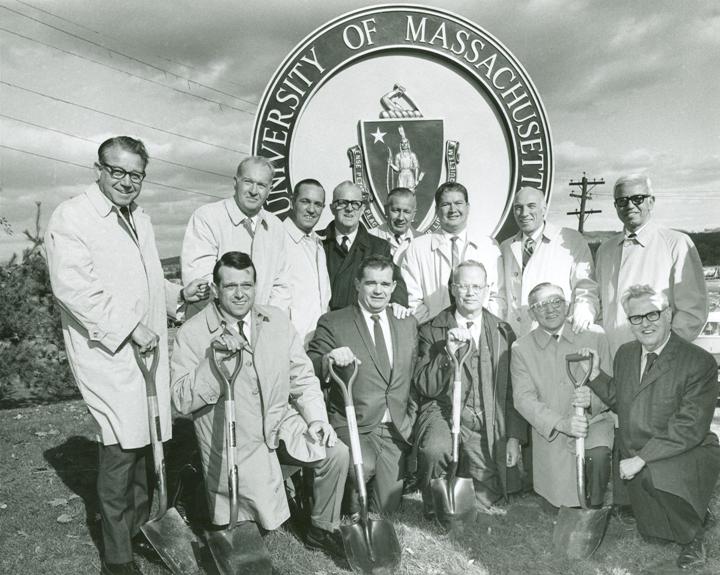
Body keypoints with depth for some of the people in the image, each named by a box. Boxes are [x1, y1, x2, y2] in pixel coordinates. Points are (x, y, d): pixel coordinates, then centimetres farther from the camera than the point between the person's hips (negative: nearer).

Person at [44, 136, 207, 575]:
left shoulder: (141, 219, 18)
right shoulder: (71, 217, -7)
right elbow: (73, 287, -17)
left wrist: (179, 294, 6)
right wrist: (130, 328, -18)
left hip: (148, 349, 7)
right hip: (108, 351, -7)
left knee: (143, 442, 14)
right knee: (122, 447, -9)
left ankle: (140, 527, 31)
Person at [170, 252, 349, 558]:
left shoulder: (277, 320, 3)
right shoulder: (192, 333, -9)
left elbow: (302, 377, 7)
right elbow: (182, 401, -15)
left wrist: (316, 418, -6)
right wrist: (214, 359, -27)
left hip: (281, 424, 4)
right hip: (233, 440, -4)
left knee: (336, 453, -13)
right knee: (262, 514, -13)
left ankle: (322, 529, 11)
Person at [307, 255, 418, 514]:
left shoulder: (408, 323, 12)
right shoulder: (332, 323, -3)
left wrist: (412, 417, 12)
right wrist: (328, 359, -30)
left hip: (395, 429, 4)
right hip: (351, 426, -3)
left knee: (386, 507, -1)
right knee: (363, 465, -30)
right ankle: (351, 507, 1)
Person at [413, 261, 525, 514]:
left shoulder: (504, 333, 9)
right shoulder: (432, 331, 0)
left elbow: (514, 391, 12)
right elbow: (426, 388, -6)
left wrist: (514, 438, 6)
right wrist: (448, 351, -19)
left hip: (488, 426, 3)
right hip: (442, 414, -2)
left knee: (488, 491, -5)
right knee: (435, 449, -33)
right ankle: (434, 510, -5)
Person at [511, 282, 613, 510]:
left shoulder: (594, 335, -2)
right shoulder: (521, 348, -3)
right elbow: (523, 398, -11)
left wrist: (589, 401, -26)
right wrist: (561, 423, -26)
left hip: (594, 421, 0)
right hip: (550, 433, 1)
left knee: (598, 454, -31)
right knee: (559, 505, 1)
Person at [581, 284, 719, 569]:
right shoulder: (625, 353, 4)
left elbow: (689, 428, -21)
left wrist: (641, 459, -25)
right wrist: (596, 376, -1)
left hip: (688, 454, -6)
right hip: (636, 457, 6)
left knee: (653, 474, -35)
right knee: (650, 529, 1)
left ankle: (692, 537, -5)